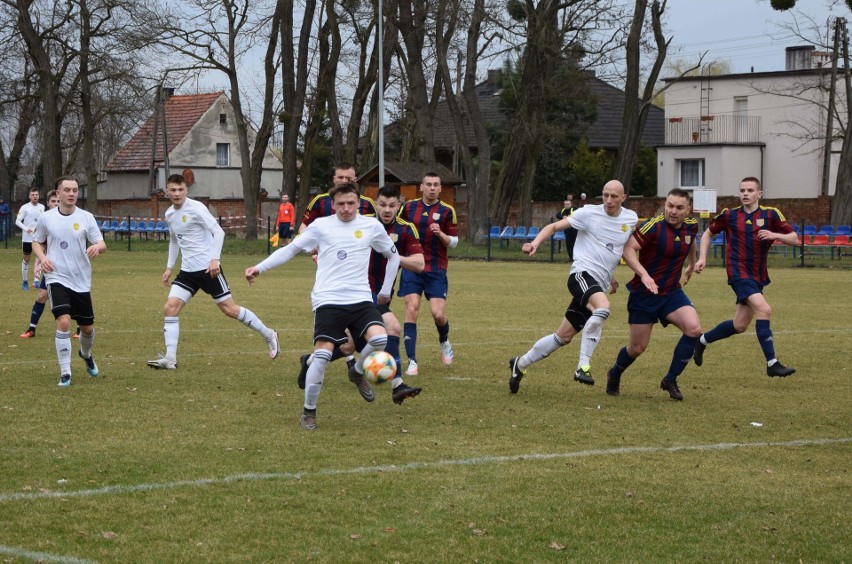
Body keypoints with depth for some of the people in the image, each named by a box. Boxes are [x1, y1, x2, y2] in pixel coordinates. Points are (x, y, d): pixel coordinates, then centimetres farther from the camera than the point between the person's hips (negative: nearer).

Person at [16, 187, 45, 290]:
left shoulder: (42, 207, 6)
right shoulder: (25, 207, -6)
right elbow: (17, 221, -10)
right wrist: (25, 228, -26)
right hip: (27, 238, -3)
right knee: (26, 259, 7)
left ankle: (36, 281, -7)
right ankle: (24, 282, 17)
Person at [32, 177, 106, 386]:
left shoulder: (86, 218, -1)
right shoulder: (46, 218, -1)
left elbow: (102, 245, -4)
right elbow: (37, 242, 13)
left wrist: (97, 247, -28)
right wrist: (42, 257, -8)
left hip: (81, 281, 2)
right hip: (56, 278, -2)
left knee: (87, 328, 10)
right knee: (63, 322, -20)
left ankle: (86, 354, 46)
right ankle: (65, 373, -10)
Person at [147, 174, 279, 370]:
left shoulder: (196, 208, -11)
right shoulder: (169, 214, 11)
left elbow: (218, 232, -14)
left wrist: (214, 259, -24)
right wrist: (169, 267, 21)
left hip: (208, 268, -7)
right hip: (187, 271, 7)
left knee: (229, 309, -4)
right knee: (170, 308, -7)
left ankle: (268, 335, 13)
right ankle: (170, 359, -7)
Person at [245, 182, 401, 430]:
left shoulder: (371, 226, 8)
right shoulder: (321, 226, 4)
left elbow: (393, 255, 21)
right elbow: (291, 249, 9)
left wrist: (386, 290, 18)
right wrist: (260, 268, 1)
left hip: (361, 299, 2)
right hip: (328, 300, -2)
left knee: (380, 338, -23)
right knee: (322, 355, -14)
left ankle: (358, 373, 10)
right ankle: (309, 412, 4)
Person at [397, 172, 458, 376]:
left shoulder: (447, 211, 0)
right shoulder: (409, 207, 5)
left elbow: (454, 242, 0)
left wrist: (441, 234, -19)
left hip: (436, 270, -1)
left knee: (438, 314, -10)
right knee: (412, 310, -10)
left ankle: (444, 342, 25)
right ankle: (412, 361, -6)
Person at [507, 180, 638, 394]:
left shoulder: (631, 219, 10)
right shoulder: (589, 213, -4)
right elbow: (554, 226, 0)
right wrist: (535, 243, -18)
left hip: (600, 284, 6)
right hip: (582, 273, -6)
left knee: (564, 337, 8)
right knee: (603, 307, -37)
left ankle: (520, 364, 26)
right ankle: (583, 366, -32)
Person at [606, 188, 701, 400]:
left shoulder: (691, 226, 0)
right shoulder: (654, 226, -20)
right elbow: (628, 249, -27)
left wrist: (691, 266, 39)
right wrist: (644, 274, -39)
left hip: (672, 292, 5)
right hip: (644, 293, -5)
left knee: (693, 329, -19)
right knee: (638, 347, 2)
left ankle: (670, 380, -2)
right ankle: (614, 375, 36)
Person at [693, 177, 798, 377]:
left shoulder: (770, 214, 2)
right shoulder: (729, 215, 1)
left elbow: (794, 239, 1)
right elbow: (708, 233, 16)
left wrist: (775, 235, -18)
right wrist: (702, 258, 4)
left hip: (758, 276, 4)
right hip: (739, 272, -4)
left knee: (740, 325, 9)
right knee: (764, 310, -24)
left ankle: (702, 341, 34)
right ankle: (772, 364, -21)